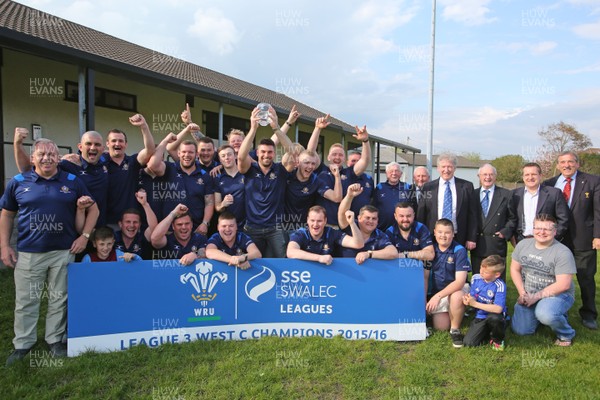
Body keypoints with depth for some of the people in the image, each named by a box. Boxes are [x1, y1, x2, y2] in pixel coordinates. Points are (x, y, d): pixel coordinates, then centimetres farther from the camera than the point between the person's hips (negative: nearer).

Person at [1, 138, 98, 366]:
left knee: (59, 299, 10)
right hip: (27, 253, 0)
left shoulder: (72, 181, 2)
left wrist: (85, 236, -2)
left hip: (63, 251, 0)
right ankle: (22, 344, 25)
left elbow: (93, 209, 7)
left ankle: (55, 340, 25)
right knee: (26, 300, 9)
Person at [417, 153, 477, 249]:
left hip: (458, 239, 0)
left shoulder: (466, 186, 5)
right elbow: (421, 215, 5)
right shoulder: (428, 187, 5)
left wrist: (471, 239, 0)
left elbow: (472, 214, 5)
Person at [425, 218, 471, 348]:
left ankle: (455, 329, -13)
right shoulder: (431, 249, -3)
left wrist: (438, 295, -29)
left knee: (457, 296, -38)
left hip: (457, 289, -3)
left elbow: (460, 281, -21)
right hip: (437, 292, 3)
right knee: (441, 327, -7)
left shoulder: (459, 250, -15)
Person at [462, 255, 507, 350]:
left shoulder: (500, 285, -21)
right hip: (480, 316, 4)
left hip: (495, 316, -4)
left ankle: (498, 340, -6)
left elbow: (498, 309, -29)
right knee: (468, 343, -14)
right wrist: (468, 300, -18)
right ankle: (487, 331, 17)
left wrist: (474, 304, -27)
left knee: (493, 317, -40)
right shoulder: (475, 278, -5)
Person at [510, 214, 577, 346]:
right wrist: (522, 293, -6)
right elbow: (514, 269, 6)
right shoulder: (523, 244, -1)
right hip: (528, 295, 5)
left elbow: (563, 285, -21)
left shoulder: (563, 252, -18)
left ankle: (566, 335, -2)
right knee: (520, 330, -2)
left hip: (557, 294, -5)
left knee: (545, 315, -36)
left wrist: (536, 296, -19)